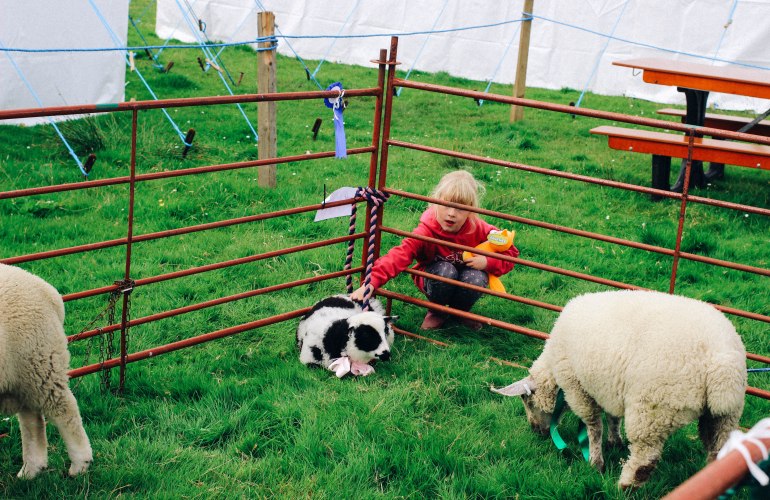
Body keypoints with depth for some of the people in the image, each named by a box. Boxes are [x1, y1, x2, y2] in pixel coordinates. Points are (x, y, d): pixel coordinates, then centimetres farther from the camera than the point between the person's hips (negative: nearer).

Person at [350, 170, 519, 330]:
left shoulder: (480, 230, -21)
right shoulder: (426, 231, -28)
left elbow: (511, 253, -7)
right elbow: (399, 255, -41)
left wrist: (487, 262, -27)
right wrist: (371, 283, -55)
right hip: (435, 280, -2)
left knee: (476, 279, -32)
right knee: (445, 270, -34)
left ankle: (461, 311, 2)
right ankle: (436, 312, -5)